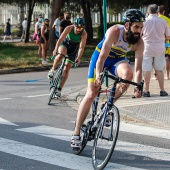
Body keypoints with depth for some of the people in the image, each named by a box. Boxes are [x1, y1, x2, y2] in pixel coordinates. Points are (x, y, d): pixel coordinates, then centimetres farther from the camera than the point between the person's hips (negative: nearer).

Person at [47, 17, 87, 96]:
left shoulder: (84, 33, -28)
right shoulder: (69, 28, -28)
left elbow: (81, 47, -28)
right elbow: (61, 39, -32)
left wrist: (78, 58, -40)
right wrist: (56, 49, -44)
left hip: (74, 48, 0)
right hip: (65, 43, 0)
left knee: (67, 69, -5)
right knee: (60, 55, -36)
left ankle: (59, 89, 3)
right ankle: (52, 70, -12)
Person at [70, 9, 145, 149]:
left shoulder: (139, 42, -22)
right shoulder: (115, 31, -32)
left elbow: (138, 68, -21)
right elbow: (103, 56, -36)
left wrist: (137, 87, -34)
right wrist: (98, 76, -47)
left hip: (118, 59, 3)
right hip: (100, 55, -3)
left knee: (128, 73, -33)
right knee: (91, 94, -10)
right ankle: (76, 133, -1)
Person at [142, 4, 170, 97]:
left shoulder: (144, 21, -6)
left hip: (147, 48, -1)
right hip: (160, 49, 1)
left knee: (147, 70, 2)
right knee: (159, 69, 8)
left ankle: (146, 90, 2)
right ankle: (162, 90, 10)